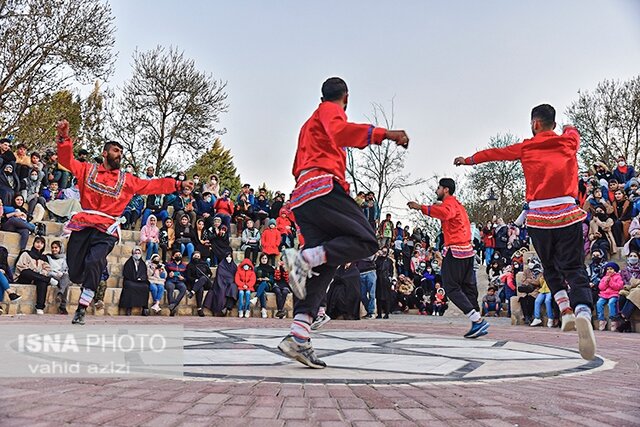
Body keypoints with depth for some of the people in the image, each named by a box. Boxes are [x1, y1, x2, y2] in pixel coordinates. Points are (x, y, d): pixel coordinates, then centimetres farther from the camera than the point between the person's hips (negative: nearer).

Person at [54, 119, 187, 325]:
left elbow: (152, 186, 13)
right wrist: (64, 138, -12)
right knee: (74, 273, 2)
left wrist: (176, 185, 8)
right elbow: (67, 160, 4)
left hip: (106, 230, -1)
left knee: (93, 263, -23)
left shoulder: (127, 180, 14)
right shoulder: (88, 169, 12)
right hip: (83, 225, 1)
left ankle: (82, 309, -10)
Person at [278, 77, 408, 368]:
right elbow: (340, 132, -16)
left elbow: (298, 167, 34)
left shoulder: (310, 124, 36)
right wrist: (385, 134, -25)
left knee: (324, 267, -1)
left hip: (302, 196, 9)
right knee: (366, 241, -11)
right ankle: (305, 258, -27)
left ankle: (298, 336, -13)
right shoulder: (331, 110, 9)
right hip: (323, 185, -9)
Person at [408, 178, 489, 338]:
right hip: (467, 250, 10)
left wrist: (421, 207, -32)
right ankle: (477, 324, 6)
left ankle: (478, 320, -12)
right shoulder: (456, 203, 24)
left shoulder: (449, 203, -9)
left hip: (455, 251, -10)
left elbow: (445, 212, -31)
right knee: (468, 288, 9)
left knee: (451, 288, -6)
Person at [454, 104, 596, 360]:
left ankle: (565, 310, 2)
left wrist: (469, 160, 38)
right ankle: (583, 312, -26)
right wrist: (569, 127, 62)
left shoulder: (526, 147, 8)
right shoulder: (568, 141, 13)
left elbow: (494, 153, 22)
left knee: (551, 267, 18)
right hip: (568, 214, 1)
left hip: (539, 217, 0)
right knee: (574, 269, -2)